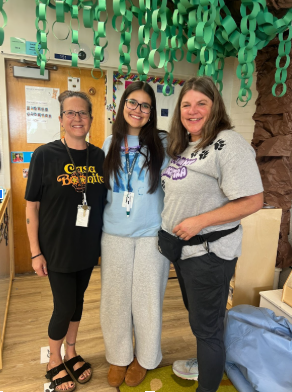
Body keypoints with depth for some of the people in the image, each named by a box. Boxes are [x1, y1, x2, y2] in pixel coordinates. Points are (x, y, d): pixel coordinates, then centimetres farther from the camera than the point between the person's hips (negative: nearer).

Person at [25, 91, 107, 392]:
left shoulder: (99, 156, -1)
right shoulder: (45, 155, -11)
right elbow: (31, 206, -9)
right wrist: (35, 252, -9)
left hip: (88, 247, 4)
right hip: (57, 249, -3)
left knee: (78, 300, 19)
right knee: (64, 307, 7)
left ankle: (71, 353, 45)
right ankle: (54, 362, 37)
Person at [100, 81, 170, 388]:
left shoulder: (162, 143, -3)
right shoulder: (110, 144, 6)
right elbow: (103, 188, 14)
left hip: (151, 235, -2)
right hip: (114, 235, 3)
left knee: (147, 299, 12)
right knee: (115, 298, 14)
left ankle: (145, 357, 38)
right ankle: (119, 356, 39)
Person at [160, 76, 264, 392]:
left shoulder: (228, 145, -18)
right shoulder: (182, 145, 8)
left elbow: (253, 201, -23)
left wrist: (199, 222, -24)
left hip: (210, 253, -8)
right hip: (181, 247, 9)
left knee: (206, 325, 10)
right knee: (196, 314, 27)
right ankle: (205, 364, 53)